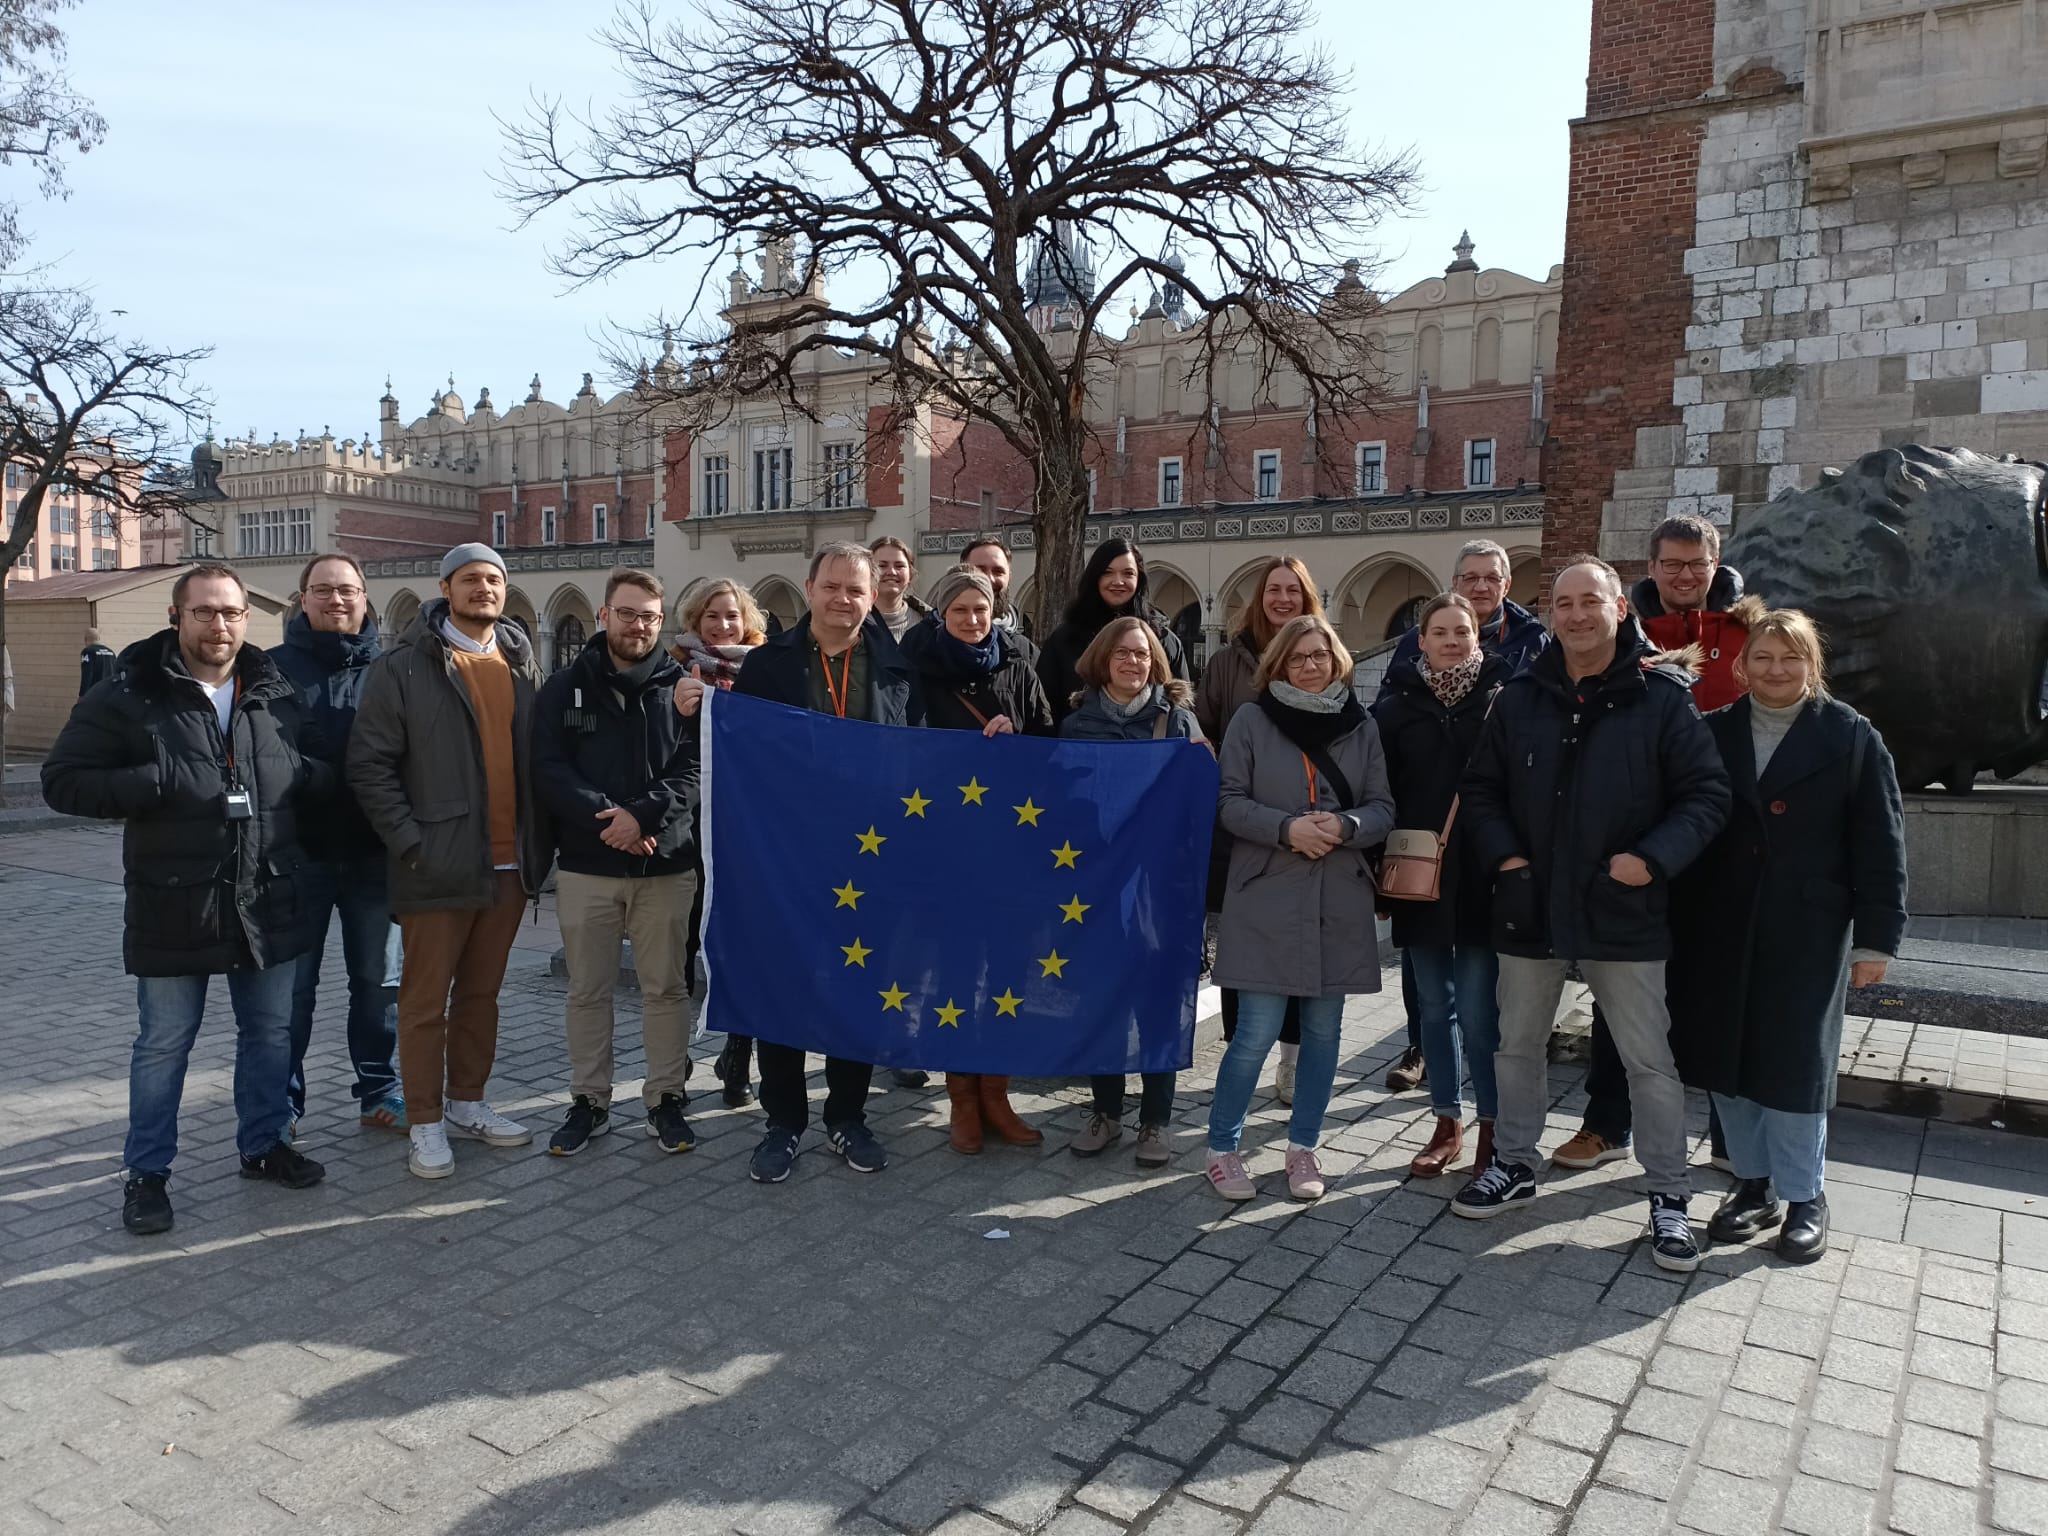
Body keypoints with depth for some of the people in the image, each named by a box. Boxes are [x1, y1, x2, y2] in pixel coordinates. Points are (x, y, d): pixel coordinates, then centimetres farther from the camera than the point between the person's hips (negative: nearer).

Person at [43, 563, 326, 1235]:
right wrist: (155, 783, -20)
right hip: (173, 908, -3)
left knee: (270, 1033, 15)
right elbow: (62, 782, -7)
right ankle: (147, 1173, 23)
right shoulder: (129, 695, -6)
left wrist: (309, 775, -5)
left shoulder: (277, 693, 5)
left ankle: (263, 1143, 33)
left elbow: (314, 770, 19)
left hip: (268, 903, 4)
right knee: (163, 1046, 7)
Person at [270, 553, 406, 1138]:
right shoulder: (276, 667, 3)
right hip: (300, 851, -1)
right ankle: (282, 1102, 20)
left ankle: (380, 1092, 24)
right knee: (292, 985, 7)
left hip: (374, 853, 1)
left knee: (380, 981, 11)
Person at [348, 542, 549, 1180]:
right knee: (425, 1002, 4)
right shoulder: (404, 666, -4)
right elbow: (369, 764, -7)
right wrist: (411, 843, -13)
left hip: (509, 865, 5)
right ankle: (426, 1123, 16)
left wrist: (538, 841, 7)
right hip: (439, 869, -4)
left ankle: (467, 1103, 28)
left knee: (481, 994, 15)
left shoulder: (521, 662, 11)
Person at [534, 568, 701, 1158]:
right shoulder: (565, 687, 5)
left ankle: (666, 1099, 19)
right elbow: (548, 771, -3)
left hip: (666, 865, -1)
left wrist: (642, 815, -20)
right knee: (587, 991, 10)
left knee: (666, 988, 7)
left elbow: (694, 770, -5)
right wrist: (603, 816, -17)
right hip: (585, 866, 1)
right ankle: (589, 1102, 23)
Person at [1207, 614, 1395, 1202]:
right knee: (1257, 1033, -5)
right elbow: (1230, 803, -4)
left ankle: (1303, 1147, 27)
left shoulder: (1361, 725, 9)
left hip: (1340, 904, 4)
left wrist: (1343, 826, -13)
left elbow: (1382, 809, 7)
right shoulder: (1252, 719, 0)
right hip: (1266, 900, -3)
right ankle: (1222, 1148, 14)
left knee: (1324, 1030, 10)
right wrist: (1287, 828, -18)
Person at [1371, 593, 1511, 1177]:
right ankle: (1447, 1122, 25)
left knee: (1477, 1012, -1)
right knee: (1434, 1007, 12)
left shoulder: (1503, 698, -2)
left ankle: (1492, 1125, 17)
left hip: (1482, 880, -3)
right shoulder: (1397, 703, 4)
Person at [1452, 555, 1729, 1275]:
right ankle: (1514, 1163, 34)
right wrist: (1504, 855, -4)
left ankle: (1668, 1197, 21)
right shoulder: (1521, 697, 3)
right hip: (1529, 906, 4)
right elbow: (1481, 786, 10)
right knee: (1518, 1046, 16)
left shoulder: (1661, 697, -7)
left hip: (1623, 913, -3)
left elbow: (1707, 792, -6)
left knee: (1649, 1059, 6)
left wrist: (1654, 858, -18)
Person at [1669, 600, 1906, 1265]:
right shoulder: (1714, 733, 5)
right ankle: (1754, 1183, 26)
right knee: (1726, 1059, 9)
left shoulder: (1850, 737, -1)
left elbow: (1880, 844, -2)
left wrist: (1875, 938, -5)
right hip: (1721, 932, 3)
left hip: (1806, 935, -3)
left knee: (1795, 1063, 4)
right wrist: (1678, 923, -1)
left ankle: (1803, 1196, 22)